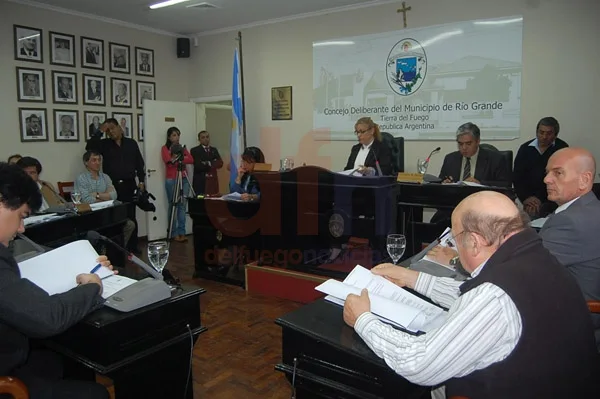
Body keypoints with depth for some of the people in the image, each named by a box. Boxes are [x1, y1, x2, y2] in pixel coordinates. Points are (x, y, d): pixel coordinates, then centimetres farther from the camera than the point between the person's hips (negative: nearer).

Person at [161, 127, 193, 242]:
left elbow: (191, 160, 1)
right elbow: (168, 161, -14)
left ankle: (182, 232, 3)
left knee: (182, 206, 1)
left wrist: (177, 158, -9)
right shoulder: (165, 148, 4)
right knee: (173, 206, -3)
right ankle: (174, 234, 1)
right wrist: (180, 158, -8)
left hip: (184, 179, 4)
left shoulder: (182, 148, 18)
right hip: (171, 180, -4)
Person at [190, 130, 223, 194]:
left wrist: (209, 163, -11)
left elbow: (220, 163, 2)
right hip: (200, 181, -4)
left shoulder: (214, 150, 17)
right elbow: (198, 166, -10)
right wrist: (209, 165, -3)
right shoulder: (194, 150, 3)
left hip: (213, 180, 4)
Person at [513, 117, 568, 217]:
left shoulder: (562, 148, 1)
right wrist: (525, 197, -11)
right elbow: (517, 177, 6)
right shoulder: (525, 148, 8)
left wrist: (540, 199, -17)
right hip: (529, 196, 3)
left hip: (551, 198, -2)